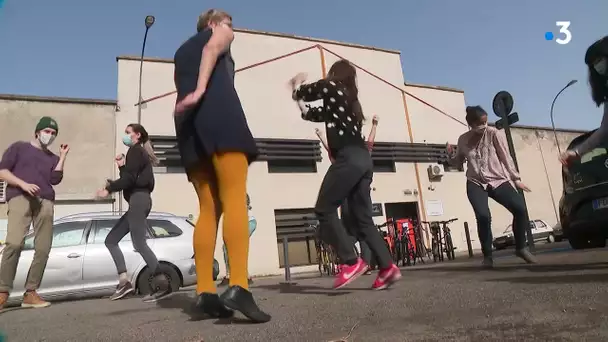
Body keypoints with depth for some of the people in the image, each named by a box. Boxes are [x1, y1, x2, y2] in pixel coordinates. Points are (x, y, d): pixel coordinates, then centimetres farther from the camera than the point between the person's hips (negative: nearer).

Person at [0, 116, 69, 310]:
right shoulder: (19, 147, 17)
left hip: (45, 202, 4)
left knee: (43, 249, -6)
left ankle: (30, 293, 1)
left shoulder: (53, 158, 25)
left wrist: (63, 157, 4)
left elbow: (55, 179, 7)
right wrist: (23, 184, -9)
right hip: (19, 198, -3)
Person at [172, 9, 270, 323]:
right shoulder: (218, 34, 21)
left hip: (187, 122, 6)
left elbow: (182, 90, 23)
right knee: (235, 201, -17)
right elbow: (212, 49, -3)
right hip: (218, 113, -6)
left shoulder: (181, 50, 37)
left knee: (208, 209, 0)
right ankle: (238, 287, -30)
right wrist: (201, 89, -18)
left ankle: (205, 291, -10)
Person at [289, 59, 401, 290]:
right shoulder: (350, 97, 30)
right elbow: (315, 114, 39)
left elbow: (300, 95, 22)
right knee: (362, 218, 7)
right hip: (363, 159, 9)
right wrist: (302, 107, 49)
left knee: (324, 210, -6)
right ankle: (387, 267, 0)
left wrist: (298, 84, 42)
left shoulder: (332, 86, 8)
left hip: (348, 158, -9)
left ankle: (352, 262, -11)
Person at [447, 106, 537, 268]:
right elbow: (458, 162, 16)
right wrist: (451, 154, -5)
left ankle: (521, 248, 7)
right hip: (476, 183, 0)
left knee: (520, 209, -19)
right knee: (483, 216, -24)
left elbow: (505, 157, 0)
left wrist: (516, 178, 1)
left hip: (498, 180, 0)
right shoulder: (463, 139, 2)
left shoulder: (494, 133, -5)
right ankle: (487, 256, -3)